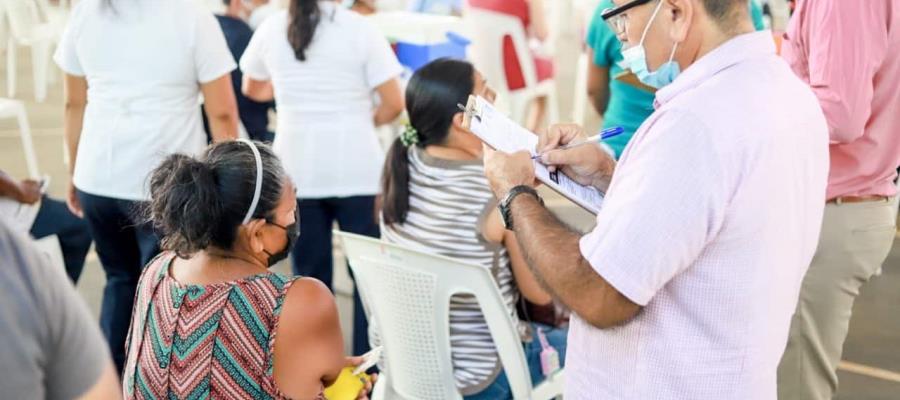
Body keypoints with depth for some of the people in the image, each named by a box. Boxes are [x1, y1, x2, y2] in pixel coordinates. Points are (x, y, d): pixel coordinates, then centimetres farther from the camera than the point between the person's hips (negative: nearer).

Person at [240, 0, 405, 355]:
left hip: (297, 172, 3)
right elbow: (394, 104, -9)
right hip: (357, 171, -3)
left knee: (309, 273, 11)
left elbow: (252, 89, 21)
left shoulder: (271, 29, 3)